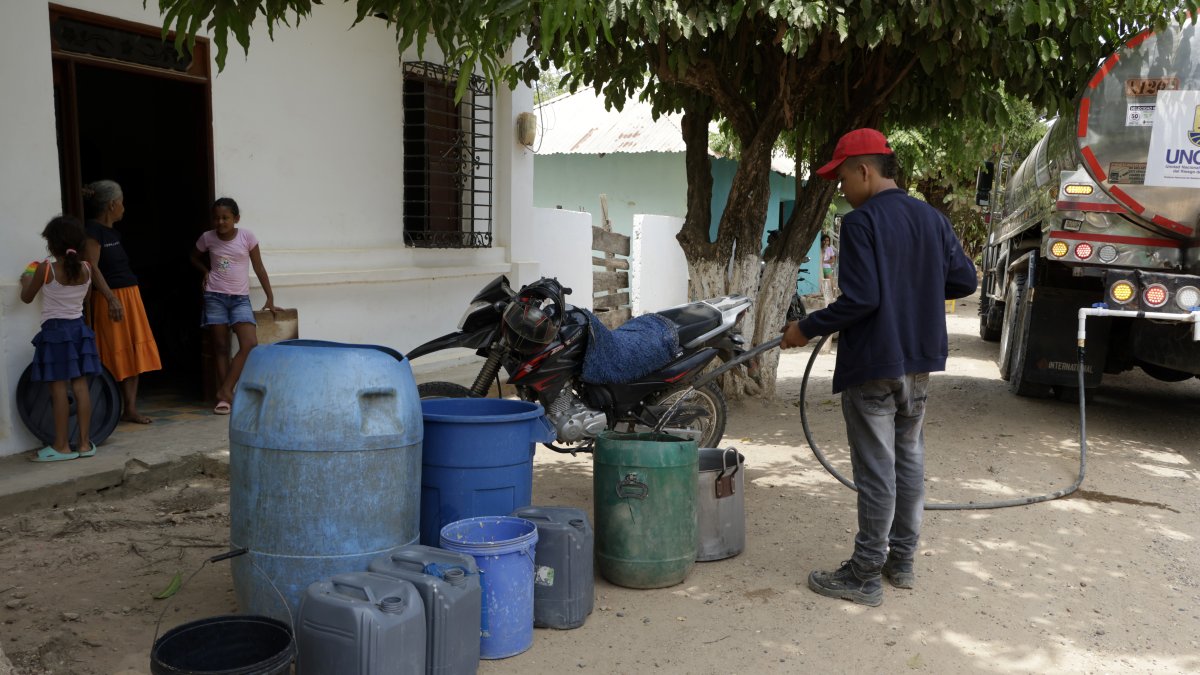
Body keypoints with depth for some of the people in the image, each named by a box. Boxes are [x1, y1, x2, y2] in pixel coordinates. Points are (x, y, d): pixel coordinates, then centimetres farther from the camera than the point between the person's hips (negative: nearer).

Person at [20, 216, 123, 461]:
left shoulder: (45, 269, -11)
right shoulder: (87, 269, 0)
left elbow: (26, 298, 3)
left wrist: (26, 281, 22)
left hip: (55, 331, -5)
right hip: (79, 329, 5)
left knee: (58, 389, -2)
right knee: (80, 386, 5)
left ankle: (61, 446, 2)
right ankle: (85, 443, 8)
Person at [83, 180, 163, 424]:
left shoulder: (113, 232, 15)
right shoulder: (93, 230, -11)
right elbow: (91, 268, -19)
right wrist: (111, 298, -24)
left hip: (130, 296, 9)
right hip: (110, 299, -9)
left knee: (134, 354, 7)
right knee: (116, 358, -3)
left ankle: (130, 409, 11)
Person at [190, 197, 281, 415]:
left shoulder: (247, 236, -4)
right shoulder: (207, 238, 0)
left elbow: (259, 268, 3)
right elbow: (194, 258, 21)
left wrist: (270, 298, 3)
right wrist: (206, 271, 1)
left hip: (240, 298, 0)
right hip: (215, 297, 0)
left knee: (250, 344, -16)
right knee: (221, 347, 1)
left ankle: (225, 390, -8)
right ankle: (224, 397, 5)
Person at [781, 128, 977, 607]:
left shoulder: (861, 222, -15)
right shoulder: (932, 219, 8)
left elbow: (860, 298, -23)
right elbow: (965, 280, 11)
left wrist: (807, 328, -12)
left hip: (873, 365, -8)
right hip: (918, 362, 8)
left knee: (875, 470, -2)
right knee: (909, 459, 16)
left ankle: (865, 575, 8)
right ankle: (902, 560, 27)